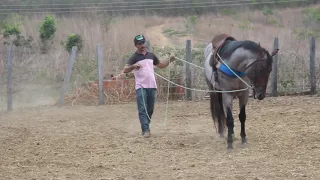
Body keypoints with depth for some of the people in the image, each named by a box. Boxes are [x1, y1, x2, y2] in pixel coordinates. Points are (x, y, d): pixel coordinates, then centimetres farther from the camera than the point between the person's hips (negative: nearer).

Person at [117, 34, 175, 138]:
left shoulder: (151, 55, 14)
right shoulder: (134, 57, -2)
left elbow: (160, 65, 27)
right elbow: (125, 69, -14)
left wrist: (169, 61, 11)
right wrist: (133, 66, -34)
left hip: (152, 86, 5)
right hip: (141, 87, -5)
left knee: (150, 109, 8)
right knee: (142, 109, -12)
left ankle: (146, 127, 20)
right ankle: (145, 130, -17)